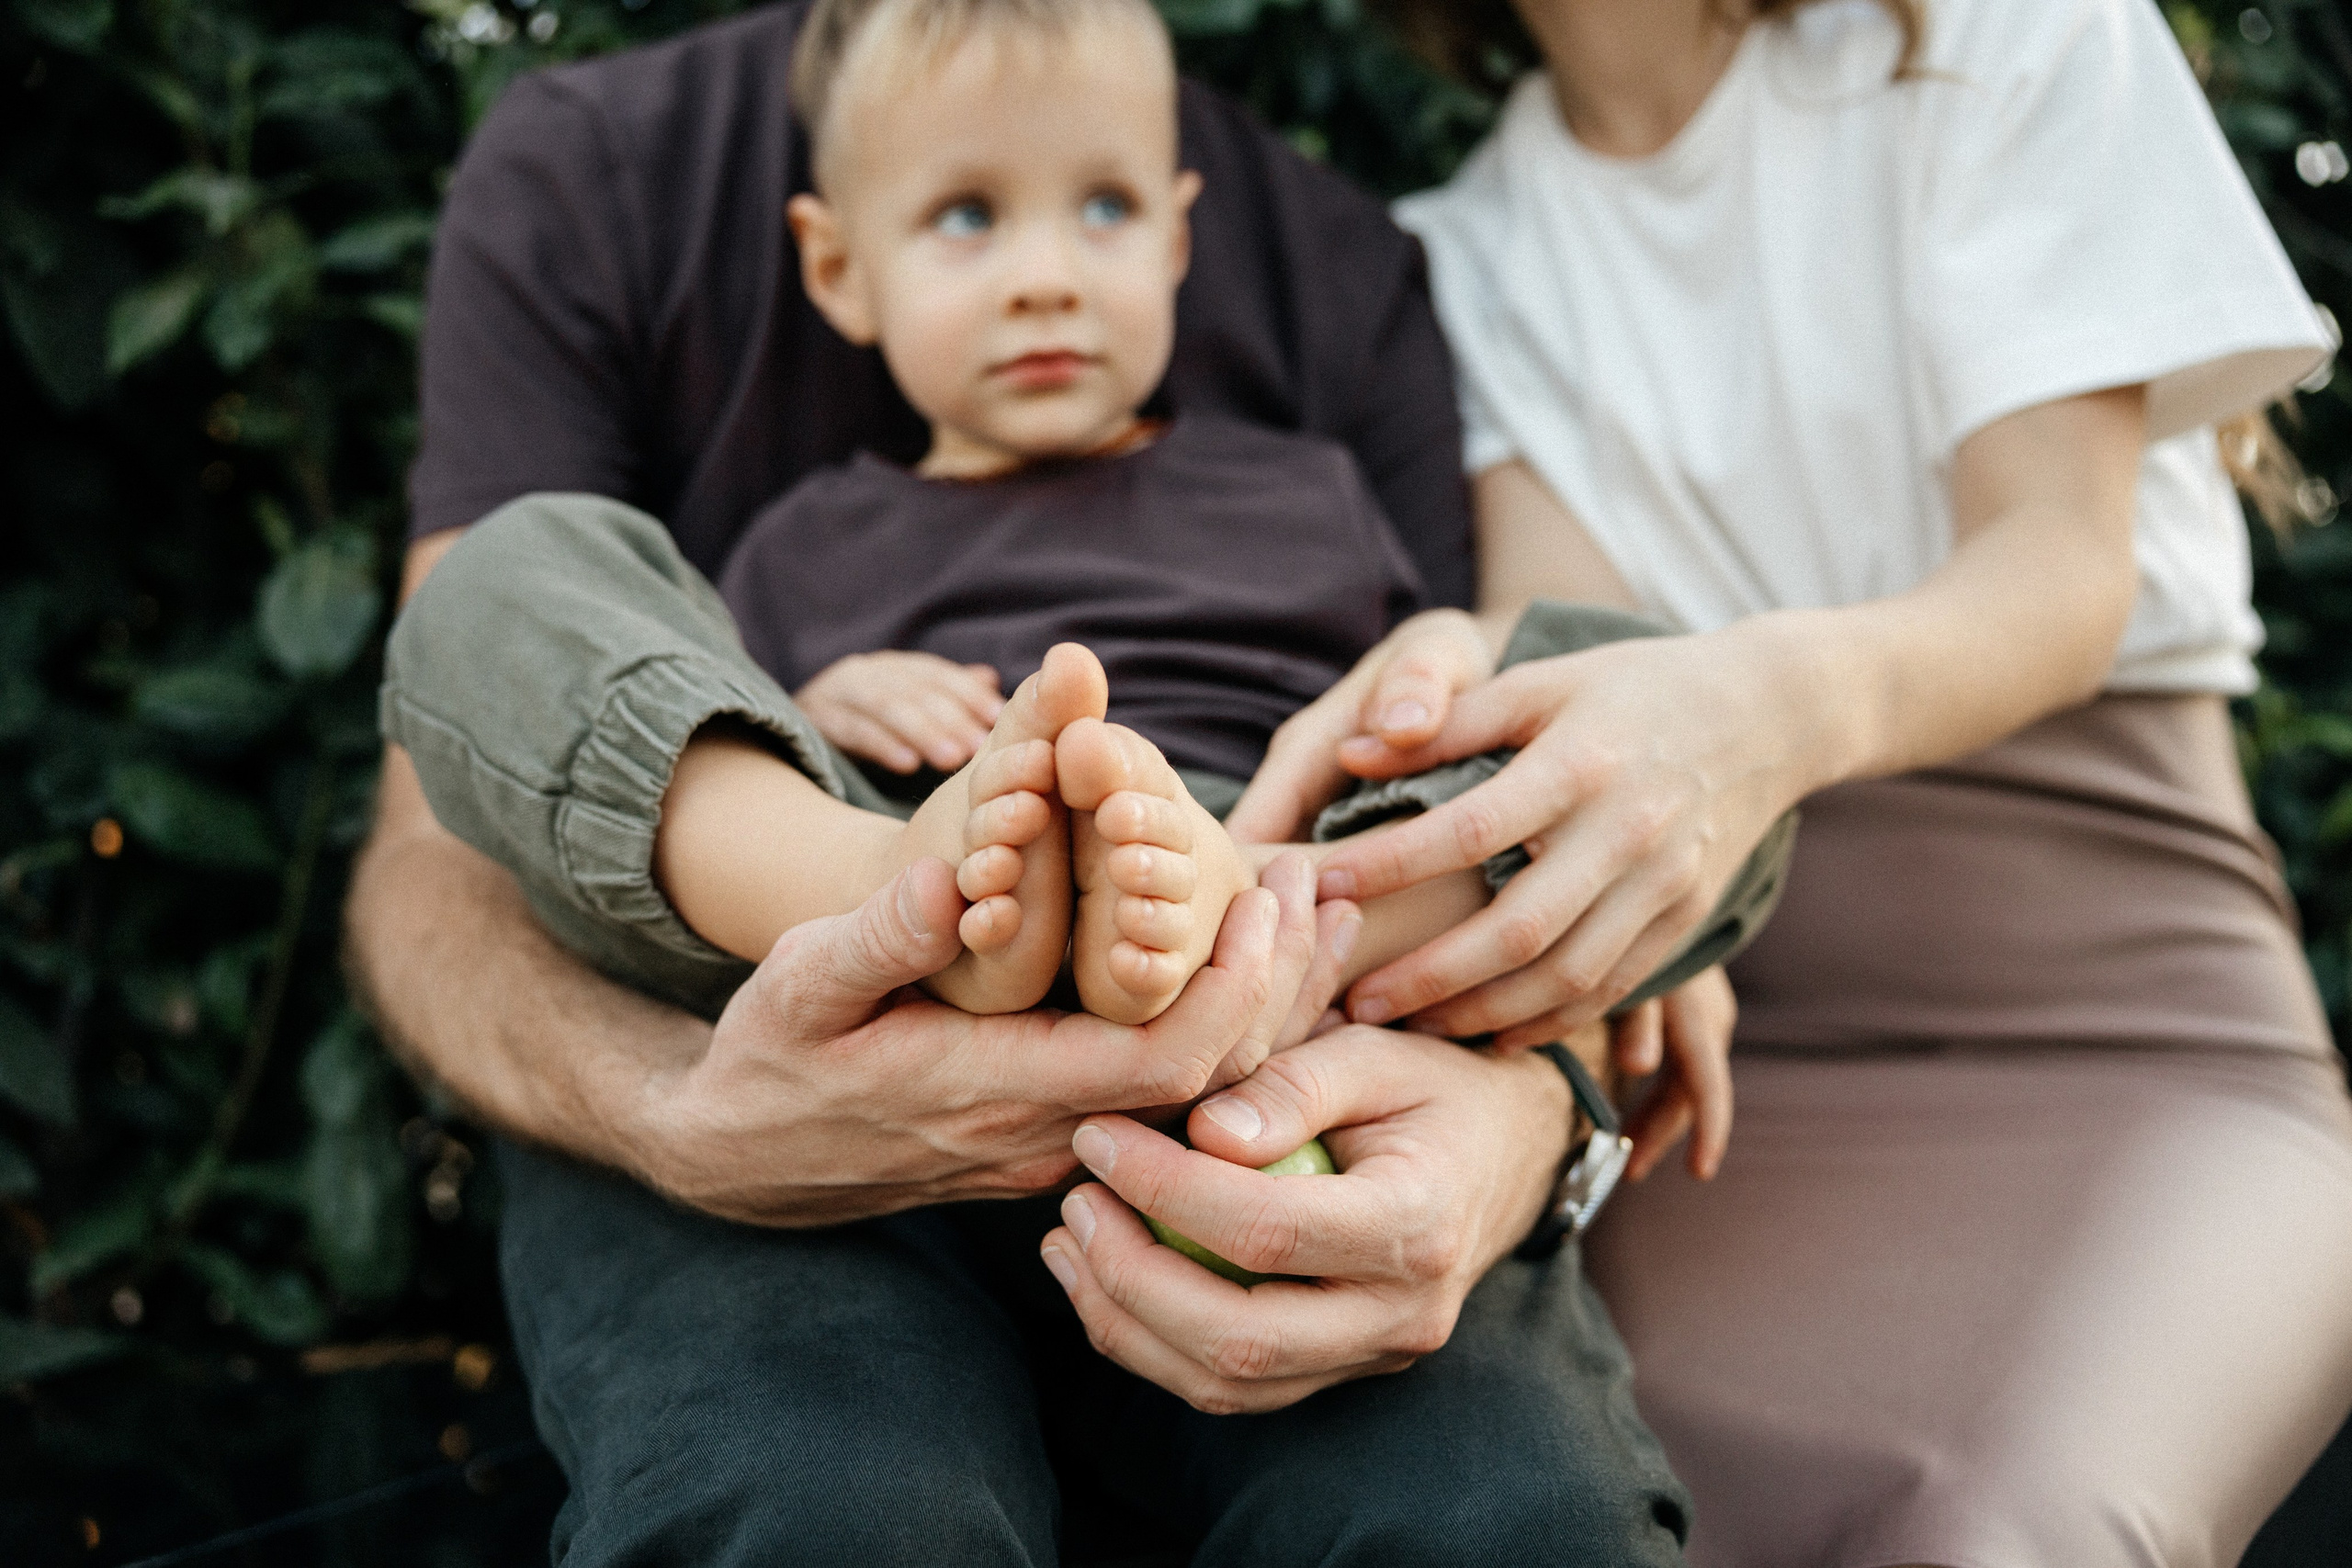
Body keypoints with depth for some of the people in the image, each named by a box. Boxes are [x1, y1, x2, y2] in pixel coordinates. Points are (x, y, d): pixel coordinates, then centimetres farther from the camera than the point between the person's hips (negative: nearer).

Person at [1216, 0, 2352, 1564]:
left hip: (2109, 1012, -1)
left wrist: (1777, 702, -32)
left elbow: (2068, 566, -9)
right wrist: (1444, 675, -30)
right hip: (1719, 1063, 2)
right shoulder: (1474, 241, 14)